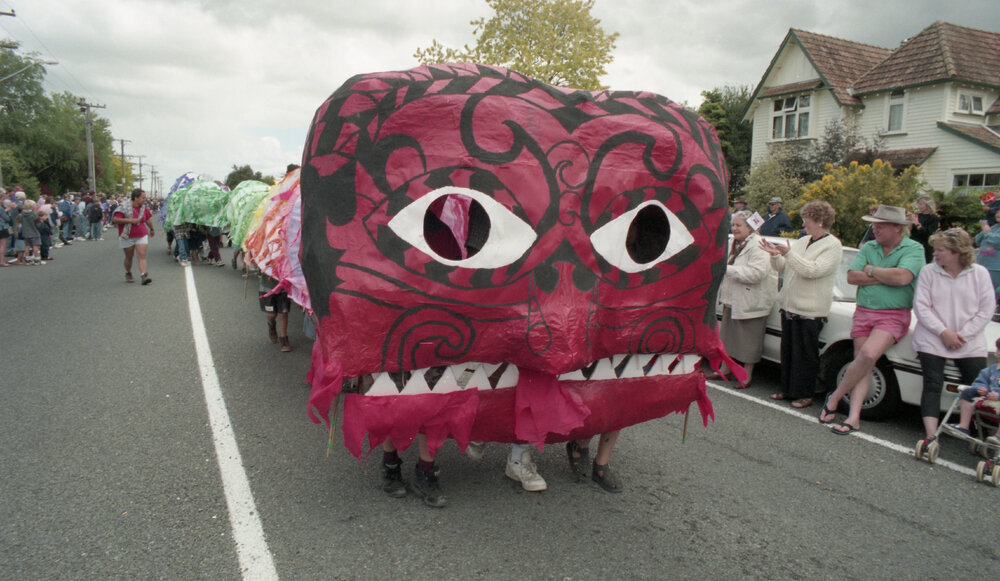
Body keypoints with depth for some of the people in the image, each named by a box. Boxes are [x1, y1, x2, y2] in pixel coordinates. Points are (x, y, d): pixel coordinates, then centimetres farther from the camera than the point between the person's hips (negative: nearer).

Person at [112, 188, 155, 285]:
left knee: (142, 256, -11)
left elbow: (148, 220, 22)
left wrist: (151, 230, 35)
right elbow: (114, 219, -19)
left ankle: (144, 276, -21)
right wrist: (130, 220, -24)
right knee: (129, 257, 11)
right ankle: (128, 274, 32)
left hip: (141, 236, 2)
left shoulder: (144, 208, 4)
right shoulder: (124, 208, -12)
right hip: (127, 237, -2)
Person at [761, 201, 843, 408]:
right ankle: (787, 389, 24)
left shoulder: (833, 246, -8)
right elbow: (782, 268, 17)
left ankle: (804, 394, 12)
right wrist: (775, 254, -2)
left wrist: (789, 253, -23)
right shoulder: (801, 242, 15)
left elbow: (813, 270, -22)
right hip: (789, 306, 7)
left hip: (810, 312, -7)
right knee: (788, 351, 13)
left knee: (805, 355, 1)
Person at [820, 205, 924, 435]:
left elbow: (902, 277, -20)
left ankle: (835, 397, -8)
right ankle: (854, 418, -2)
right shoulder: (868, 248, 12)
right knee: (862, 364, -1)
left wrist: (871, 271, -5)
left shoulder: (914, 249, -2)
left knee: (868, 354, -25)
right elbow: (851, 277, 0)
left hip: (894, 315, -5)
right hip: (863, 312, 5)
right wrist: (886, 277, -8)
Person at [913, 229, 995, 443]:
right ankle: (931, 436, -12)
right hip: (932, 341, -1)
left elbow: (987, 309, 0)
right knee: (932, 385, -9)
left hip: (970, 343, 1)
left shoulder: (979, 273, 2)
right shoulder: (928, 271, -1)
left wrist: (963, 334, -9)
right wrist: (943, 332, -13)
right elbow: (920, 306, -4)